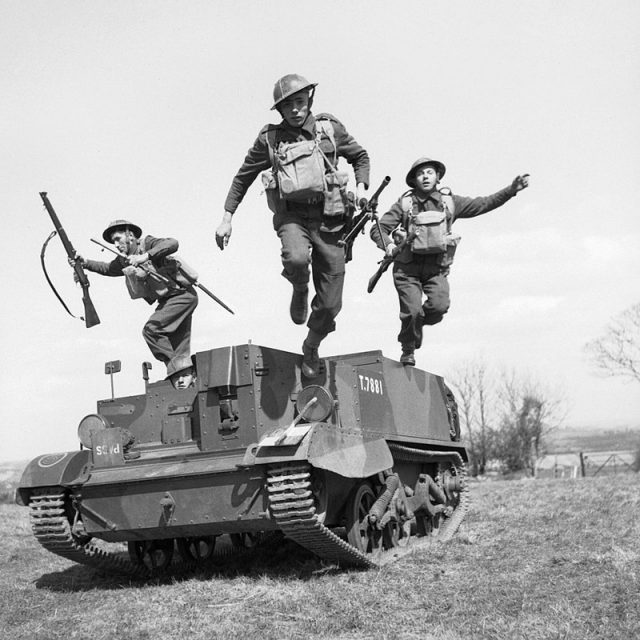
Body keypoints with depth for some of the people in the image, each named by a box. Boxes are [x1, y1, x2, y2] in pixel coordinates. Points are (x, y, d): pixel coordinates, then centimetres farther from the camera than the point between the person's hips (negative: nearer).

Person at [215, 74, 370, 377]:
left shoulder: (330, 128, 6)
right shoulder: (269, 138, 4)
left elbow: (360, 157, 20)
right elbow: (243, 177, 13)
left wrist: (361, 187, 1)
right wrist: (226, 218, 9)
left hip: (328, 218, 1)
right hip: (292, 216, -1)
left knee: (330, 304, 1)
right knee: (296, 259, -38)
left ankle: (311, 347, 32)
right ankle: (300, 291, 0)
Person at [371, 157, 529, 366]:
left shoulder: (449, 202, 5)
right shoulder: (404, 204, -1)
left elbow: (484, 204, 3)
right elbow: (377, 229, -2)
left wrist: (511, 190, -7)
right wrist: (389, 246, -22)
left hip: (436, 268, 2)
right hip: (408, 267, -2)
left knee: (440, 305, -21)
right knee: (412, 311, -14)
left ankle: (419, 320, 15)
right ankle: (408, 351, 14)